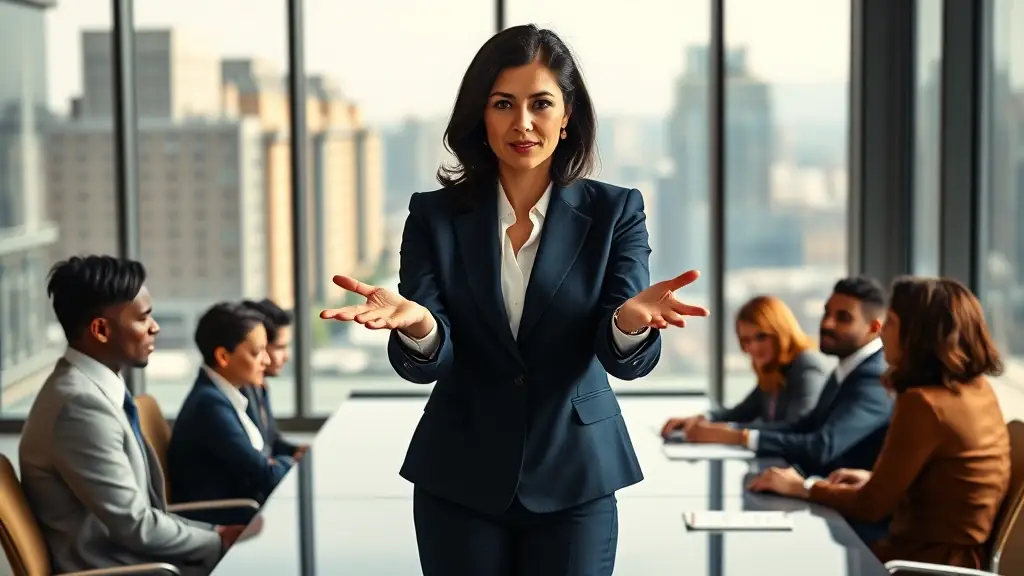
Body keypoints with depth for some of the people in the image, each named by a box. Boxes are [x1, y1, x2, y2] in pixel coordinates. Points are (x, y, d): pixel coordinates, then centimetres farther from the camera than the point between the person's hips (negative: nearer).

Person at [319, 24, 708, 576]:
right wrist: (416, 324, -34)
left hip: (573, 479, -1)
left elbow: (627, 361, -13)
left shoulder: (614, 212, -4)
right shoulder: (435, 215, -2)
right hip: (460, 479, 1)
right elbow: (423, 364, -10)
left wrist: (632, 320, -36)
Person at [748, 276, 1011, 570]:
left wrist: (801, 487, -2)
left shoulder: (923, 402, -22)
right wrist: (874, 478, 11)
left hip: (934, 561, -9)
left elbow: (872, 506, -14)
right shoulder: (977, 389, 4)